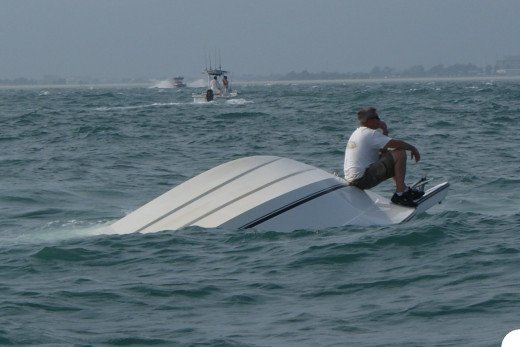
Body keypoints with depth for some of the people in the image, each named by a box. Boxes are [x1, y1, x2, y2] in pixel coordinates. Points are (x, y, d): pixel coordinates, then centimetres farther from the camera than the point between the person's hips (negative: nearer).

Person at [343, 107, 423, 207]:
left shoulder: (356, 133, 20)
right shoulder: (370, 134, -12)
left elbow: (382, 150, 23)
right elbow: (396, 143, -17)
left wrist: (384, 132, 10)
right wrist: (413, 148, 0)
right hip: (362, 179, -10)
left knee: (388, 155, 28)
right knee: (400, 154, -13)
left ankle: (405, 189, 26)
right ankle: (399, 194, -12)